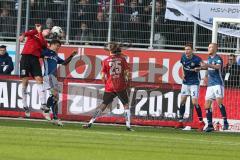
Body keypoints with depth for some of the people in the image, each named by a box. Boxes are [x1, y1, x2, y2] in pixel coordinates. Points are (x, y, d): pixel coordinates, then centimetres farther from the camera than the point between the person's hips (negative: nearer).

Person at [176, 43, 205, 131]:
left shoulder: (196, 59, -19)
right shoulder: (183, 57, -1)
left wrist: (197, 69, -31)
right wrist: (183, 74, 2)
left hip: (194, 82, -6)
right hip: (186, 81, 6)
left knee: (195, 102, -12)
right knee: (182, 101, 7)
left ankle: (201, 122, -1)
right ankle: (180, 122, 17)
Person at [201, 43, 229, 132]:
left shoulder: (218, 58, -8)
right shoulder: (209, 58, 15)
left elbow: (218, 67, -30)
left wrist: (208, 65, -45)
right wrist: (206, 75, 16)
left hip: (218, 84, -8)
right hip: (210, 85, 8)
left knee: (219, 101, -21)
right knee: (207, 105, 4)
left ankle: (225, 122, -17)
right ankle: (210, 125, 11)